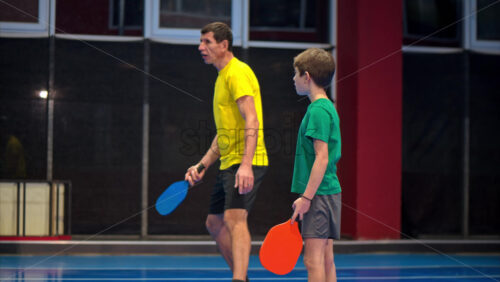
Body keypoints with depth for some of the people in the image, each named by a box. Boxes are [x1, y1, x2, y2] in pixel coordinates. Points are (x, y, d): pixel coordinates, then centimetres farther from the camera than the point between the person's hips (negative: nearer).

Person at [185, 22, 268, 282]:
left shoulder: (238, 72, -11)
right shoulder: (222, 77, 20)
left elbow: (252, 121, -22)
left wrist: (246, 164, -31)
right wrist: (202, 165, 18)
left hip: (246, 164, -10)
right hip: (228, 164, 11)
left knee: (234, 218, -22)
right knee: (214, 224, 15)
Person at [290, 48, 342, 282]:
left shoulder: (318, 110, -13)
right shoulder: (327, 107, 16)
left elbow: (322, 158, -19)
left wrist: (306, 196, -19)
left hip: (319, 193, -10)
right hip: (328, 192, 10)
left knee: (313, 259, -10)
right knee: (326, 259, 10)